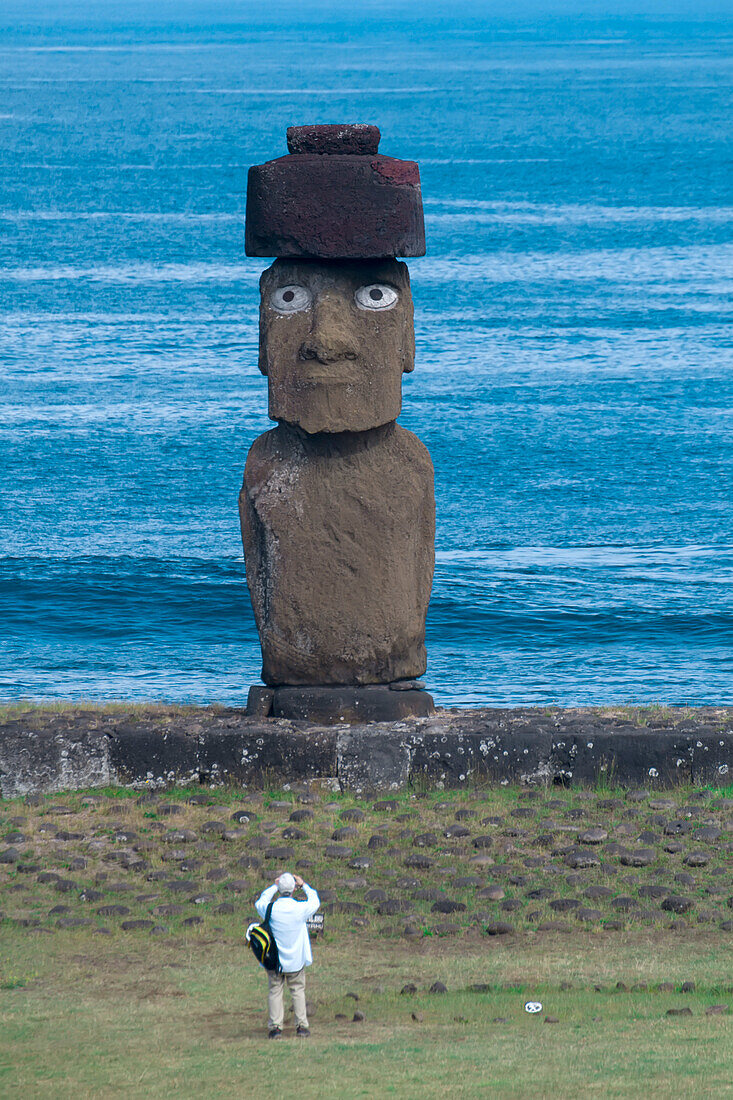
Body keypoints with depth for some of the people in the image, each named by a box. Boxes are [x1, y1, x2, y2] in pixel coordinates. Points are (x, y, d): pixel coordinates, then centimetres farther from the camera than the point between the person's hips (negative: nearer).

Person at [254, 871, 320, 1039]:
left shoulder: (270, 910, -16)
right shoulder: (301, 909, -16)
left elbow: (259, 903, 9)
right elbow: (315, 902, 7)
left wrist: (274, 886, 16)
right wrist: (303, 885, 17)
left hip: (274, 960, 0)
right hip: (296, 959, 0)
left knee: (275, 991, 9)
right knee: (298, 990, 13)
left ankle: (275, 1027, 5)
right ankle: (301, 1026, 12)